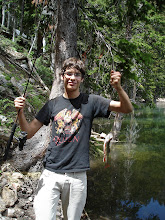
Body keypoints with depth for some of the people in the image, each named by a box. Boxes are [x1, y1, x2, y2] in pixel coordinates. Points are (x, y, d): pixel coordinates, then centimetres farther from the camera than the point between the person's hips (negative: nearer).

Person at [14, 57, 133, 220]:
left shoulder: (90, 102, 2)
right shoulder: (53, 104, 8)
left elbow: (127, 109, -4)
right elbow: (29, 132, 8)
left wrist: (118, 87, -22)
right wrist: (20, 112, -11)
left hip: (77, 176, 0)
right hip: (50, 174, 1)